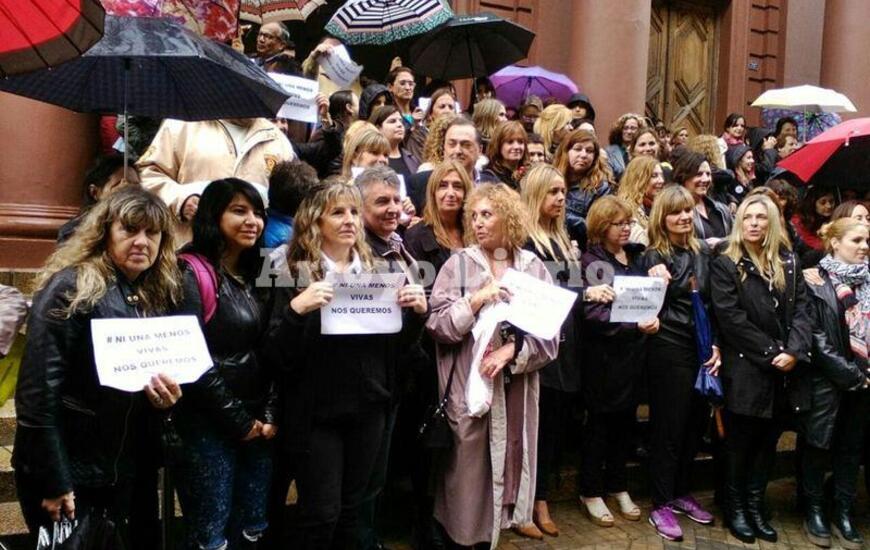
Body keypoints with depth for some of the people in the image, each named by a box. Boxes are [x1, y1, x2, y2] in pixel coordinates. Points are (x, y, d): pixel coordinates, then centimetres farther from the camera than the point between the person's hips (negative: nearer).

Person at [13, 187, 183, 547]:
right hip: (68, 473, -6)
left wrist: (166, 398, -8)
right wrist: (52, 481, -19)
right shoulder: (70, 288, -15)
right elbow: (38, 391, -19)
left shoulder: (161, 298, 6)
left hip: (126, 475, 7)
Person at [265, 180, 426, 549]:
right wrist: (296, 310, -31)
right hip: (317, 411, -4)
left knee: (352, 509, 15)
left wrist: (417, 311, -8)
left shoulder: (375, 271, 6)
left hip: (368, 408, 5)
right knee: (321, 512, 2)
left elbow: (397, 344, 10)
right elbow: (279, 356, -15)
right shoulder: (296, 276, -8)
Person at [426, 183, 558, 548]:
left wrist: (512, 350, -14)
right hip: (469, 385, -2)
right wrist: (477, 299, -17)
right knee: (468, 467, 2)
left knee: (508, 460, 8)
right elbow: (438, 326, -7)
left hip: (517, 388, 2)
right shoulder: (459, 263, 0)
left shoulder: (534, 267, 4)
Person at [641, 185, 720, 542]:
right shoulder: (653, 256, -7)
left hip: (702, 348, 6)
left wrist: (717, 345, 5)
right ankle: (661, 505, 13)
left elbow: (714, 304, 13)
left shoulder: (703, 252, 9)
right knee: (668, 427, 1)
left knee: (695, 423, 13)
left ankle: (681, 493, 30)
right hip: (668, 350, -5)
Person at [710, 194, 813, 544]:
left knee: (768, 442, 13)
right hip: (745, 370, -4)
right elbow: (731, 318, -12)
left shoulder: (790, 263, 11)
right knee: (740, 442, 5)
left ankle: (756, 505, 26)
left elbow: (801, 310, 4)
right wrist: (772, 352, -15)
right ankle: (735, 507, 20)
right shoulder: (724, 265, -4)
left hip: (783, 371, 4)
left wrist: (795, 351, -13)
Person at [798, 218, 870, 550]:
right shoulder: (816, 282, -7)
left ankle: (843, 513, 23)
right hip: (827, 380, -5)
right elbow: (816, 337, -11)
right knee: (819, 444, 5)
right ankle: (814, 511, 19)